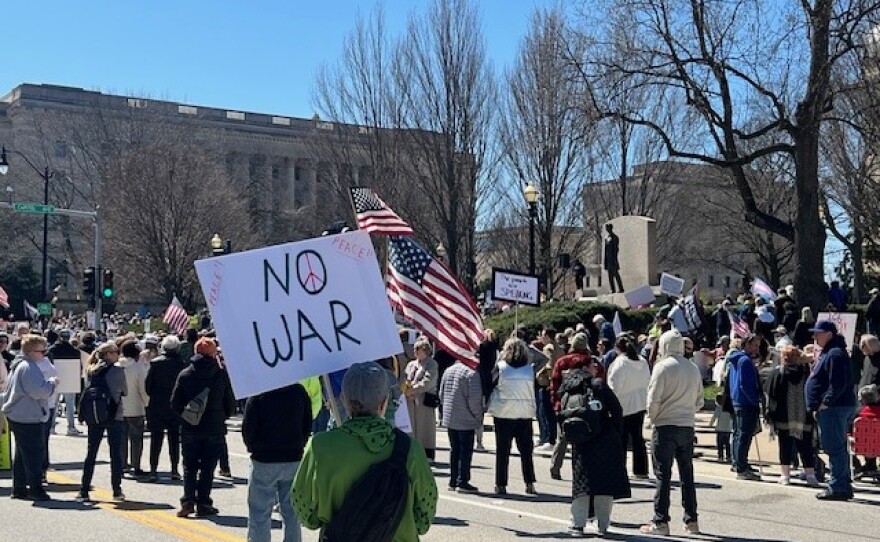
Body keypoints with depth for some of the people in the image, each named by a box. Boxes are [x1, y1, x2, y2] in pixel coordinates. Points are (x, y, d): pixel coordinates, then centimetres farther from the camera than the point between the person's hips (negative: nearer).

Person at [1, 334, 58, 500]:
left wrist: (47, 382, 16)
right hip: (29, 418, -11)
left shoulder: (18, 365, 14)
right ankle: (36, 490, -1)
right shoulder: (29, 368, -19)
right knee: (35, 454, -4)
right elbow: (39, 391, -26)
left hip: (17, 417, 11)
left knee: (21, 454, 16)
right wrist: (51, 382, -10)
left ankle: (19, 488, 22)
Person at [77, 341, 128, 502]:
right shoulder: (118, 371, -9)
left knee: (91, 453, 11)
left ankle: (83, 491, 12)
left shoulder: (92, 371, 4)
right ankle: (117, 491, 5)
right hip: (115, 417, -4)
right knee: (116, 455, 4)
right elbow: (125, 392, 1)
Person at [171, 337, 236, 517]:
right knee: (208, 468, 7)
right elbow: (231, 404, -1)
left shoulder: (185, 374, -3)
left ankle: (188, 501, -3)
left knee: (189, 468, 10)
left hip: (190, 430, 1)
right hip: (214, 430, -1)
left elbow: (175, 403, -1)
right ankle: (203, 503, 5)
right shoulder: (222, 375, -6)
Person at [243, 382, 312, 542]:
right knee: (292, 512, 14)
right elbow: (308, 425, 5)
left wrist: (252, 447, 7)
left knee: (260, 513, 4)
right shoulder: (299, 391, 0)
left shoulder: (259, 393, -14)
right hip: (294, 460, 4)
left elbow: (248, 427, -11)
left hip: (264, 460, -4)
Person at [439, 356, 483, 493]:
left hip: (449, 419, 7)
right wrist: (478, 416, -7)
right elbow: (474, 398, -18)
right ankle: (462, 482, 0)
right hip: (466, 420, -7)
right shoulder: (471, 373, -15)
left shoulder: (448, 371, 9)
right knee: (466, 450, 0)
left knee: (454, 450, 14)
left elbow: (441, 394, 15)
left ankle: (453, 481, 18)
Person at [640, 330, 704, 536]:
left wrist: (653, 418, 3)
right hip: (687, 426, 5)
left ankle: (660, 522, 1)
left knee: (663, 475, 0)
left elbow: (654, 399, -13)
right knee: (687, 474, 13)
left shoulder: (663, 366, -10)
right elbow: (699, 401, 12)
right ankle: (691, 521, 17)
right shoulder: (694, 369, 7)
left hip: (665, 426, -5)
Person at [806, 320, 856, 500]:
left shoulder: (835, 354, -15)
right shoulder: (827, 353, 19)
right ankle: (844, 486, 20)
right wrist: (818, 406, 18)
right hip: (831, 407, 11)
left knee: (835, 448, -9)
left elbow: (838, 384, -24)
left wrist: (825, 402, -21)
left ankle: (838, 488, -7)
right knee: (838, 448, 14)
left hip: (834, 409, -11)